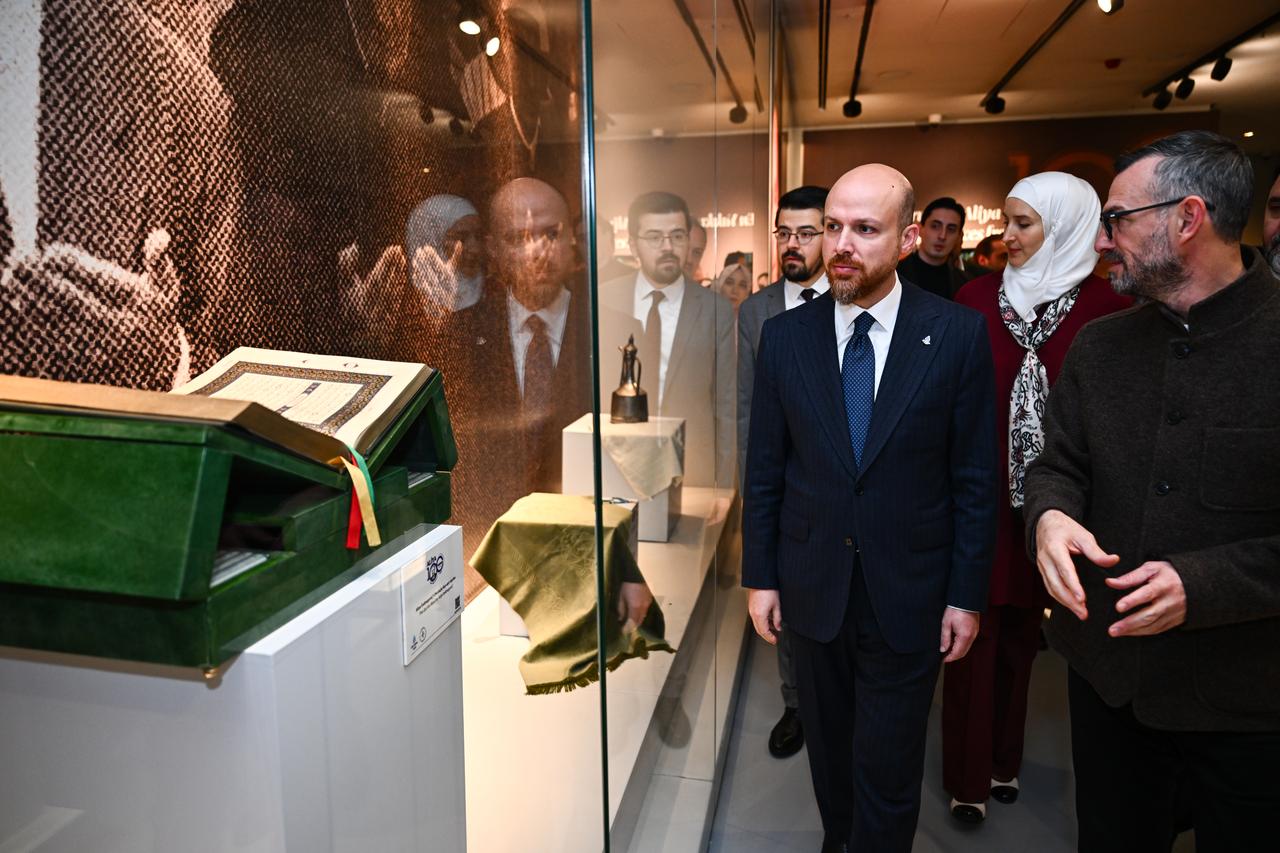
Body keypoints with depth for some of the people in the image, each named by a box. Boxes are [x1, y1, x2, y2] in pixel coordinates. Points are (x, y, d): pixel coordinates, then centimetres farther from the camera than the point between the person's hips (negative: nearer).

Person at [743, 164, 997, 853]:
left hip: (908, 595, -2)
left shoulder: (959, 335, -9)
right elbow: (764, 469, 1)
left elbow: (976, 477, -5)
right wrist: (759, 576, 2)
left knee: (888, 773, 9)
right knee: (828, 750, 21)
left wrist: (967, 594, -4)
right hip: (810, 586, 3)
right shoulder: (784, 336, -3)